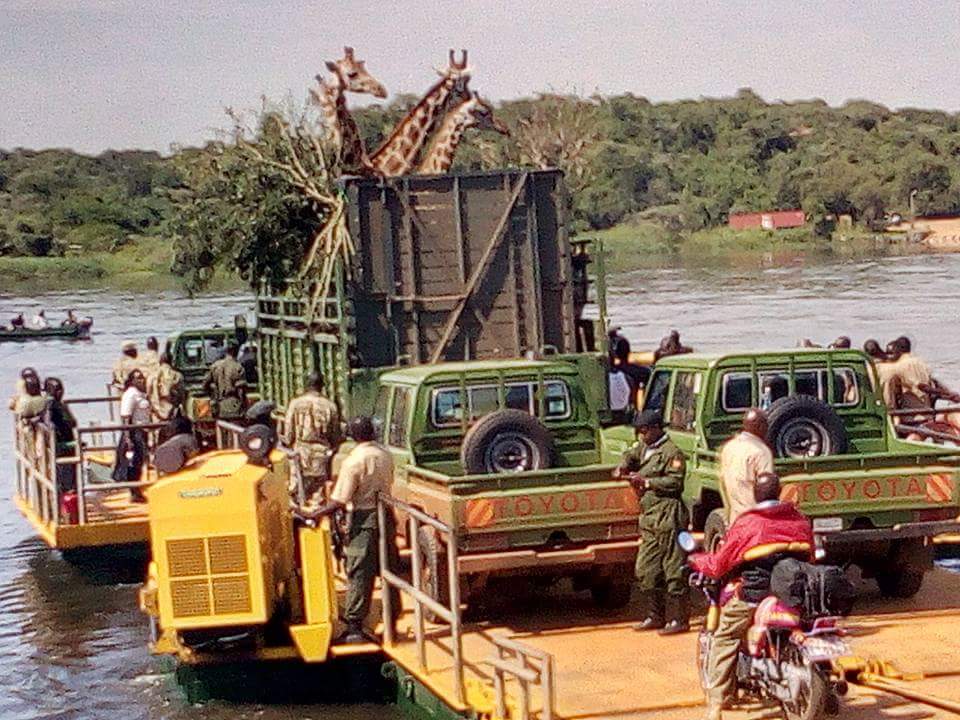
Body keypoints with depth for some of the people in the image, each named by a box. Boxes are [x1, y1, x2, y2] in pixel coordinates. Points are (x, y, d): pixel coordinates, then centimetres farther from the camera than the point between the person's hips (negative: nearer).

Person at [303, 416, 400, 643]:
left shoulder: (353, 461, -16)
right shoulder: (385, 456, 3)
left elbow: (339, 502, -19)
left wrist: (315, 514, -11)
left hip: (364, 521, -6)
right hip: (386, 517, 6)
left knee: (359, 575, -3)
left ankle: (354, 627, -3)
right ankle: (392, 622, 21)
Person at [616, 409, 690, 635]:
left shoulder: (671, 452, -9)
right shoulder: (644, 447, 18)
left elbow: (675, 483, -15)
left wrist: (647, 482, -17)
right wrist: (623, 466, -6)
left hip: (668, 518, -9)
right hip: (649, 520, 9)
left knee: (674, 570, -6)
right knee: (645, 571, 12)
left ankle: (679, 620, -2)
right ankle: (655, 617, 21)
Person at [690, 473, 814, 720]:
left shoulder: (746, 525, -10)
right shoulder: (800, 520, 2)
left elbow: (719, 566, -4)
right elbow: (809, 558, 14)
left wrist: (695, 560, 16)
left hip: (752, 598, -4)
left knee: (724, 642, 10)